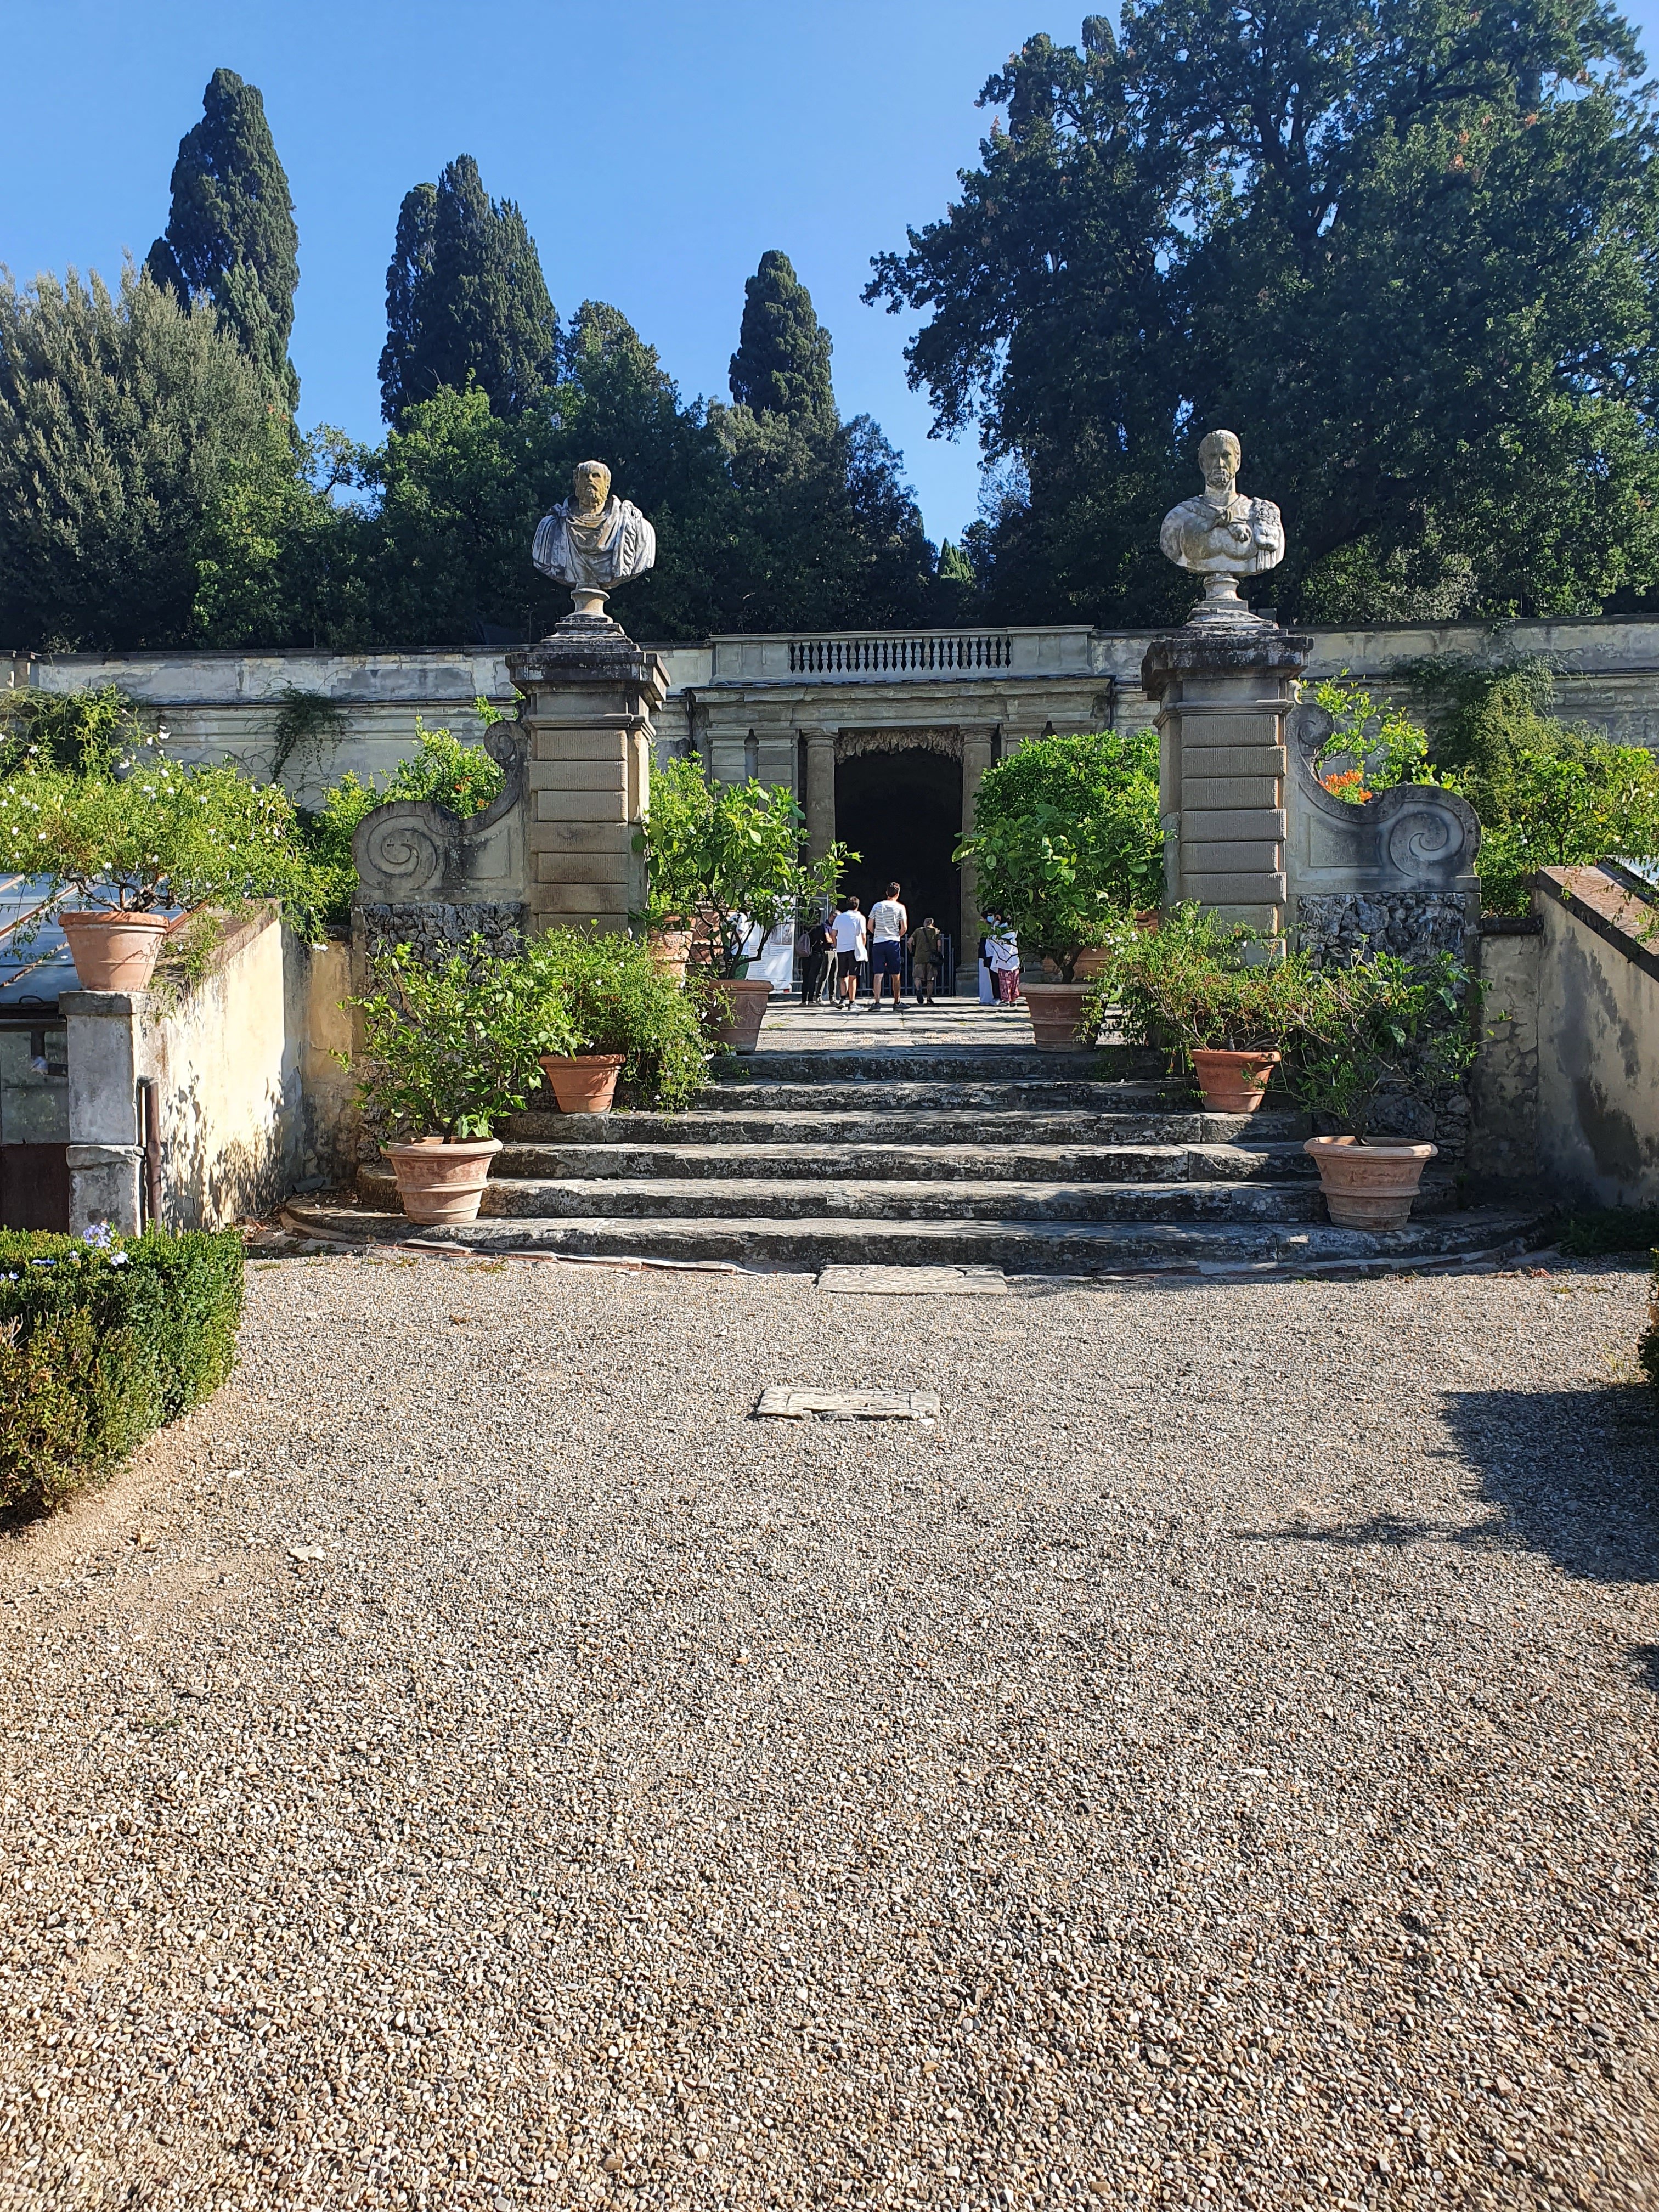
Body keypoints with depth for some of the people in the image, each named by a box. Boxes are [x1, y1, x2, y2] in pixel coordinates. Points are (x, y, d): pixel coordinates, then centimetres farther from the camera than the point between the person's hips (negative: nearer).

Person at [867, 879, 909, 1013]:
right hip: (893, 943, -1)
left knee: (878, 974, -3)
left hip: (877, 943, 2)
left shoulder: (877, 906, 8)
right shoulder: (900, 907, 1)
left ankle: (877, 1002, -13)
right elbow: (904, 928, -4)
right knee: (896, 975, 8)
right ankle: (897, 1003, 13)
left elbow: (870, 926, 7)